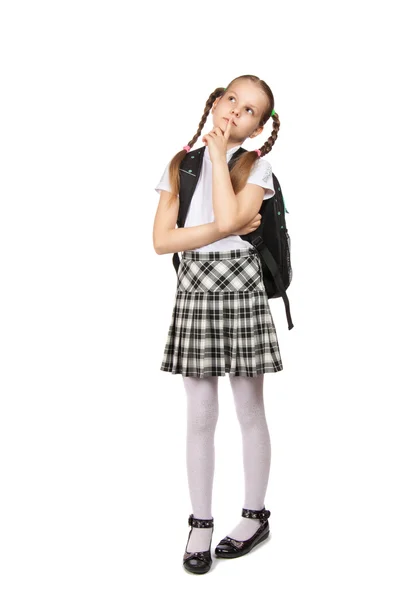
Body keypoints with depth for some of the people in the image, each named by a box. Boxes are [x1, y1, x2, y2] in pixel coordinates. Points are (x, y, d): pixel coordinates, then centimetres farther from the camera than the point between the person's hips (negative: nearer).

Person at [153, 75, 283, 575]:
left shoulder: (256, 166, -1)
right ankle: (200, 523, 19)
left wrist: (218, 153, -11)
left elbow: (228, 217, -21)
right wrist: (226, 229, -13)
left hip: (240, 292, -2)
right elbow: (162, 240, -4)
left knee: (249, 411, 8)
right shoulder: (180, 165, 6)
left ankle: (255, 516, 25)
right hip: (193, 293, 2)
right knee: (200, 417, 6)